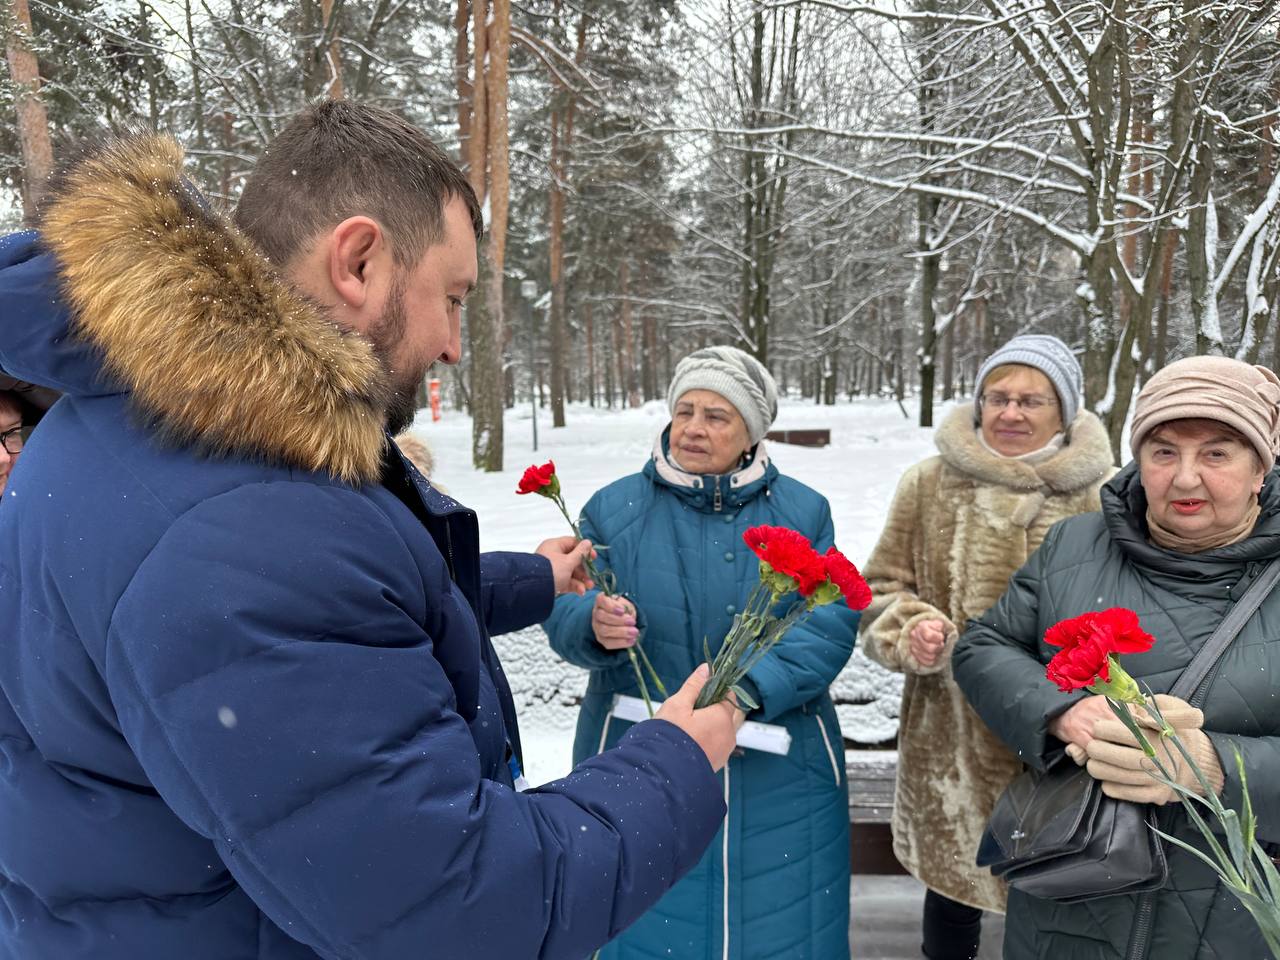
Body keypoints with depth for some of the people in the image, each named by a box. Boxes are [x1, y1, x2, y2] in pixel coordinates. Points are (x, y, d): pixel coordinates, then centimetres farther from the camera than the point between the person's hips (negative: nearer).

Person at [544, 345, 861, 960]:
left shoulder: (803, 512, 1)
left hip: (777, 773, 1)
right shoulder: (614, 509, -1)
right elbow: (565, 613, -5)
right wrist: (595, 624, -29)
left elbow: (832, 621, -9)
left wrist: (752, 687, -26)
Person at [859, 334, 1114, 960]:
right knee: (950, 886, 18)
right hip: (951, 738, 1)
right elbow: (880, 590, 4)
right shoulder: (931, 483, -3)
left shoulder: (1101, 496, -4)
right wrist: (911, 633, -15)